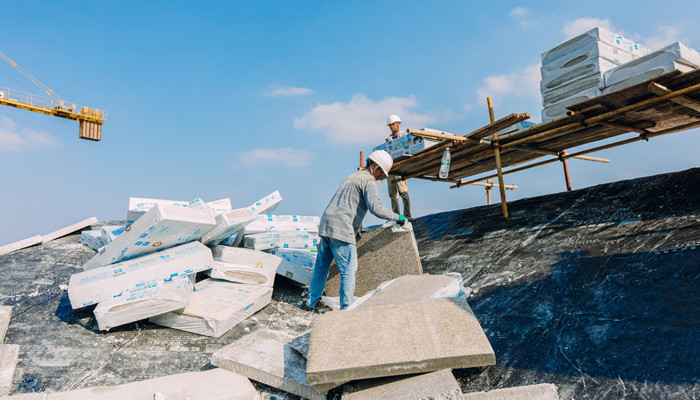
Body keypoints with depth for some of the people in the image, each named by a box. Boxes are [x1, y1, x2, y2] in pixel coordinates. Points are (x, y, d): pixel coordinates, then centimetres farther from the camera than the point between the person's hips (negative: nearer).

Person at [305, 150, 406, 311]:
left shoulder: (351, 177, 25)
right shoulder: (368, 180, -4)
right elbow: (376, 208, -19)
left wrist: (356, 227, 34)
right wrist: (397, 217, -7)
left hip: (325, 225, 9)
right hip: (341, 231, -9)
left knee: (321, 266, 19)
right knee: (348, 270, -1)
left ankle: (311, 301, 31)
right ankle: (346, 308, 4)